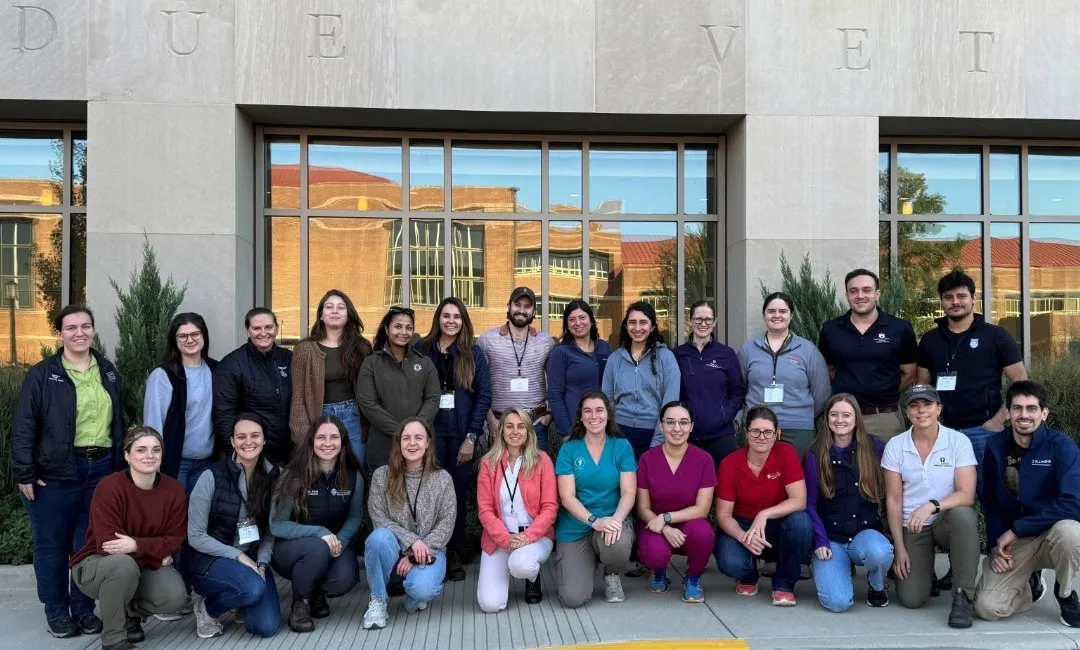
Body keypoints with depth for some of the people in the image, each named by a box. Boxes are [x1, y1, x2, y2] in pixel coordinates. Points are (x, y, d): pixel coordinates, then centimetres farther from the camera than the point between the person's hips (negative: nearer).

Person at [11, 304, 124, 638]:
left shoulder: (108, 372, 10)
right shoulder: (42, 374, -5)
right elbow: (23, 426, -8)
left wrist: (119, 465, 13)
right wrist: (25, 473, -12)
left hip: (101, 469, 4)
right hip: (56, 472, -4)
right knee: (52, 544, 7)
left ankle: (84, 608, 24)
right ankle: (57, 612, 21)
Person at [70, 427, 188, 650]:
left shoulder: (175, 490, -10)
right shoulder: (109, 488, -22)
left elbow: (175, 539, -8)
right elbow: (108, 544, -24)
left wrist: (137, 545, -27)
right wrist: (156, 552, -21)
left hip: (145, 568, 4)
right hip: (96, 564, -4)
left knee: (175, 597, -24)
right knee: (124, 563, -39)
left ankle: (129, 612, 12)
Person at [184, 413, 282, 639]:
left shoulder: (273, 475, -2)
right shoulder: (212, 476, -14)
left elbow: (271, 531, 2)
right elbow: (196, 537, -12)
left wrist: (261, 565, -14)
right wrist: (237, 556, -17)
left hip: (251, 559, 4)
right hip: (208, 559, -4)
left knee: (267, 627, -13)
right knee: (254, 589, -33)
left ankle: (243, 601, 20)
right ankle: (207, 607, -1)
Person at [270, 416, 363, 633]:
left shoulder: (353, 476, -8)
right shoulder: (294, 476, -17)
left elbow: (355, 517, 2)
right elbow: (277, 525, -16)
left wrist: (340, 541, -18)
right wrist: (319, 533, -28)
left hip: (332, 547, 3)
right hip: (289, 548, -3)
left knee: (345, 579, -28)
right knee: (317, 548, -36)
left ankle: (317, 593, 10)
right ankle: (299, 604, -6)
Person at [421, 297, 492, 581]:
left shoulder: (474, 354, 5)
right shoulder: (423, 351, 3)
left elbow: (484, 396, 0)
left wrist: (471, 437, -7)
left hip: (461, 435, 1)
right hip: (430, 433, 0)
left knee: (457, 495, 5)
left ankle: (456, 557, 16)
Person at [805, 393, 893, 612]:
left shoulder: (874, 447, 2)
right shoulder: (816, 455, -1)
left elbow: (884, 491, 10)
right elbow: (810, 504, 0)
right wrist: (820, 541, -11)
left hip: (865, 531, 1)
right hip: (830, 538, -1)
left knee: (880, 552, -36)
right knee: (838, 602, -21)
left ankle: (876, 586, 1)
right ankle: (840, 568, 15)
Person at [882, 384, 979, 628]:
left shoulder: (959, 441, -8)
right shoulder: (895, 446, -4)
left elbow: (967, 495, -14)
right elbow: (893, 499, -2)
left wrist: (931, 506, -32)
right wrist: (899, 548, -6)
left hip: (947, 521, -1)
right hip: (911, 527, 1)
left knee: (964, 515, -38)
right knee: (911, 598, -14)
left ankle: (963, 596, -22)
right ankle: (922, 571, 24)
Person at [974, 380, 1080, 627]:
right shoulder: (995, 447, -3)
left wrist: (1016, 529, -24)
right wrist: (996, 545, -7)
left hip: (1053, 535, -2)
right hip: (1011, 542, 2)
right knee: (987, 607, -18)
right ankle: (1030, 584, 20)